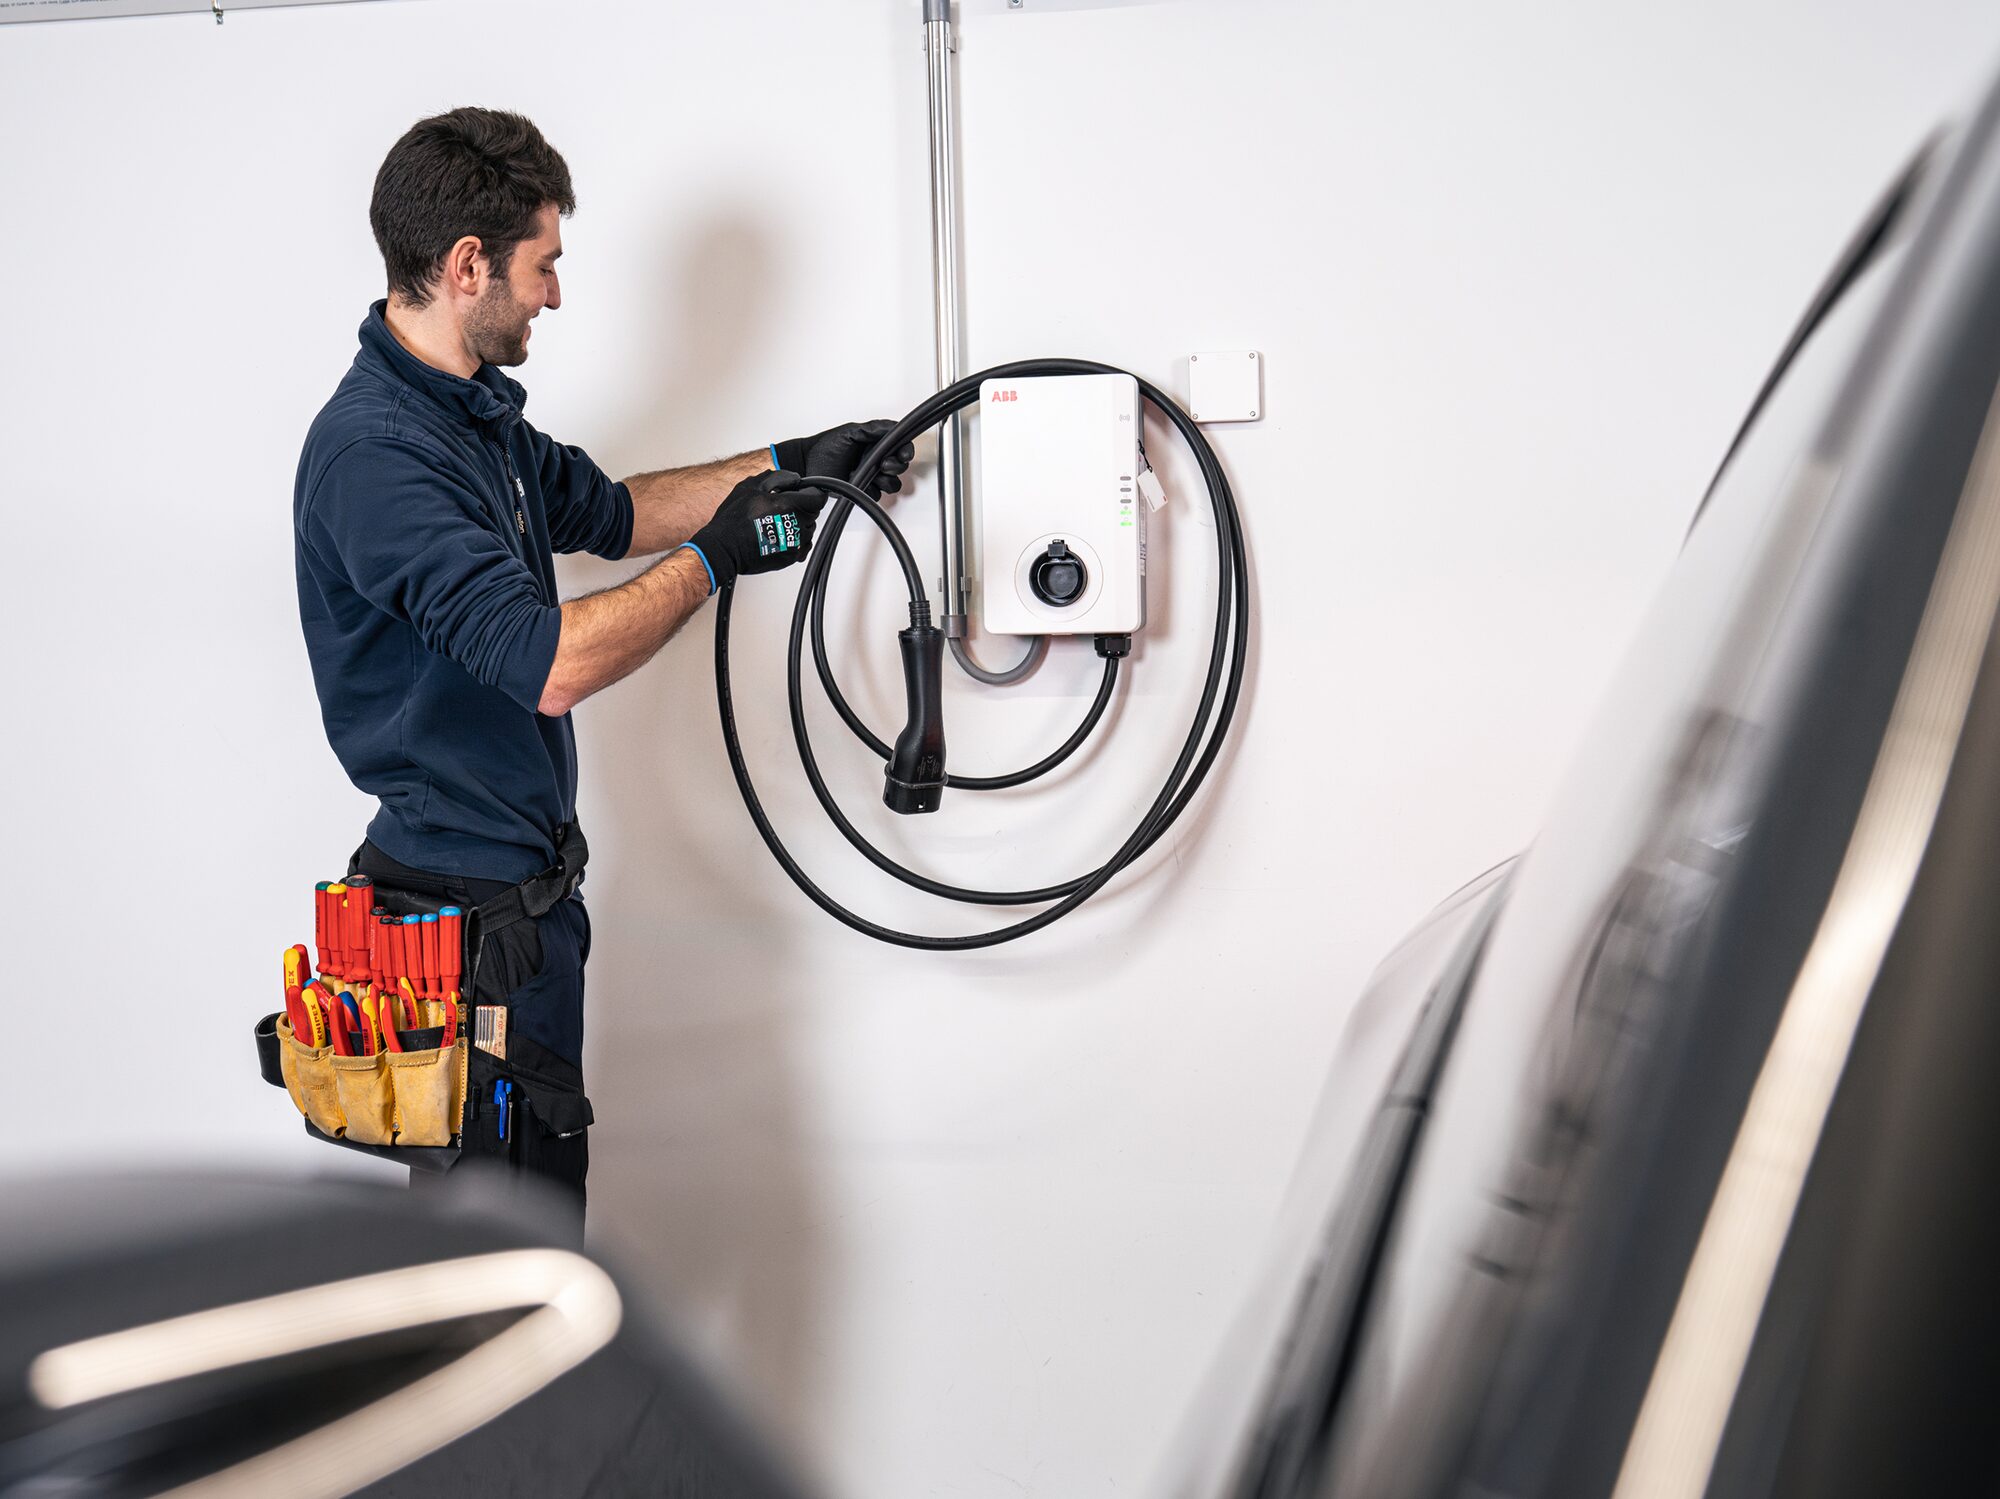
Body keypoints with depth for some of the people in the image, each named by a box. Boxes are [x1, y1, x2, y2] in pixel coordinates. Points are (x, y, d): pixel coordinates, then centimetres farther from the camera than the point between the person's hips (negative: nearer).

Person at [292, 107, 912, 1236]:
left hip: (515, 880, 10)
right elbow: (552, 662, -30)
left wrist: (788, 465, 21)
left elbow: (605, 511, 26)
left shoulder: (471, 412, 10)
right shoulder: (374, 452, -23)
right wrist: (715, 557, -18)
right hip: (477, 910, -10)